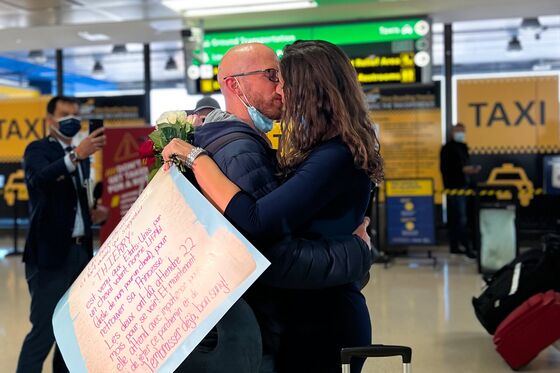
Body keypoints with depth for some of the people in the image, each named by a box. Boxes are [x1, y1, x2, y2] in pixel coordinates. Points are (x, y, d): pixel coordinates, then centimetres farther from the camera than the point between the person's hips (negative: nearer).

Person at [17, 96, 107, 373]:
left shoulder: (81, 155, 16)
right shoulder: (38, 149, -5)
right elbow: (40, 178, -28)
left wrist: (94, 213, 2)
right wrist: (76, 155, -41)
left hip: (81, 252, 7)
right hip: (51, 254, -7)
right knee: (43, 331, -7)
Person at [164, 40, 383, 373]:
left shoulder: (334, 158, -23)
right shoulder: (331, 150, 7)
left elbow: (256, 222, -31)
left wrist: (195, 156, -22)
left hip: (321, 323, -9)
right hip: (323, 311, 9)